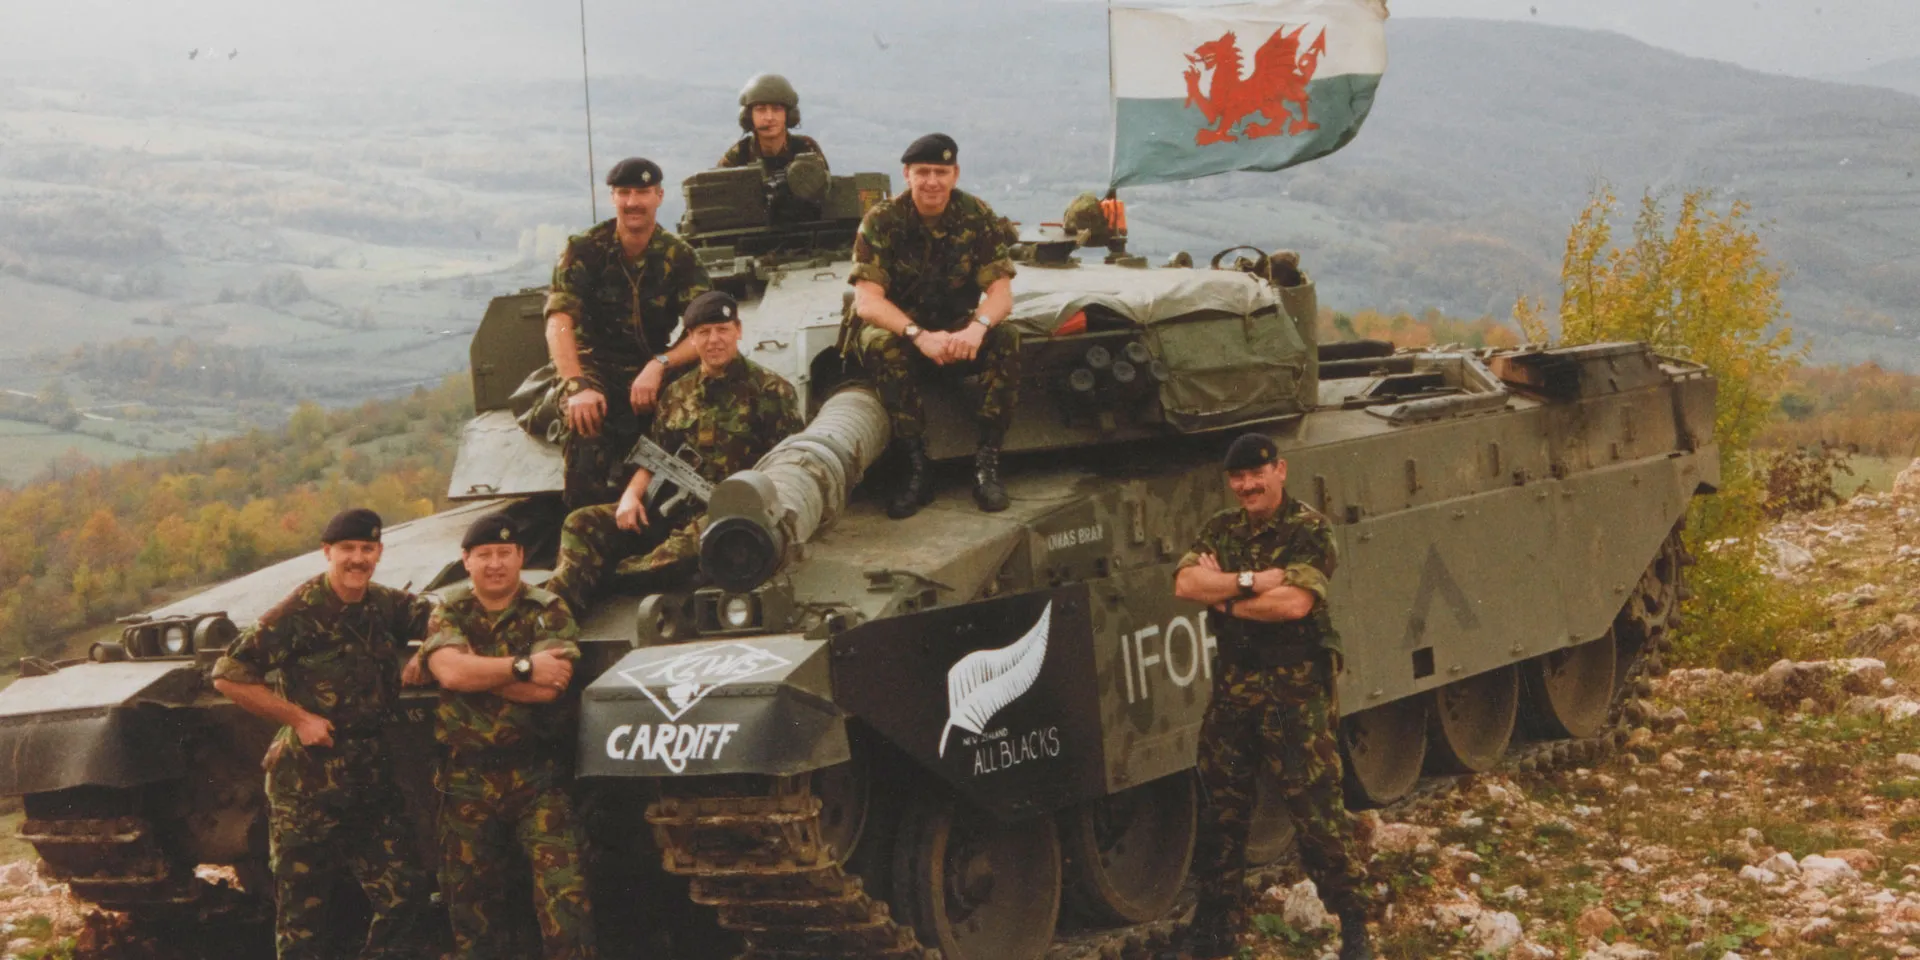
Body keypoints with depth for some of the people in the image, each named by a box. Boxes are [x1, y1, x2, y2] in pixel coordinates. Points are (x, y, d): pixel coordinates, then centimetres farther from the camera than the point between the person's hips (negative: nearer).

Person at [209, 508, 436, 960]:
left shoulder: (386, 605, 5)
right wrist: (297, 717, -15)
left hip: (373, 782, 5)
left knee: (407, 897, 2)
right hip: (307, 783, -5)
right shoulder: (299, 613, -12)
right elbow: (229, 676, -13)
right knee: (301, 910, 3)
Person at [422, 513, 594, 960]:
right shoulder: (448, 613, 8)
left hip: (538, 777, -2)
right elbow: (450, 671, -14)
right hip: (466, 782, 2)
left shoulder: (547, 612, 2)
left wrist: (475, 670, -12)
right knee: (471, 903, 9)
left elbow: (548, 688, -15)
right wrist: (523, 666, -16)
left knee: (562, 889, -14)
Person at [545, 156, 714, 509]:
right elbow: (559, 324, -17)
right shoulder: (584, 251, -6)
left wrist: (660, 365, -29)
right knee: (586, 430, -32)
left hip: (650, 371, 3)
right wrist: (577, 387, -33)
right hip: (594, 366, -2)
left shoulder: (679, 256, -1)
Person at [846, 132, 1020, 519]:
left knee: (1006, 338, -27)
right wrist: (920, 336, -40)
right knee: (881, 344, -36)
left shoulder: (978, 217, -7)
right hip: (897, 328, -2)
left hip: (957, 331, 2)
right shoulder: (881, 221, -13)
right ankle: (916, 470, -32)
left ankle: (987, 463, -24)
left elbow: (1000, 292, -14)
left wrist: (977, 327, -38)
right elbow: (866, 301, -22)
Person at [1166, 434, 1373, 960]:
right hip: (1233, 685, 6)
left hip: (1296, 690, -5)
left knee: (1317, 808, -4)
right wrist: (1253, 582, -20)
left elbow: (1295, 602, -22)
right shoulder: (1221, 529, 8)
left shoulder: (1308, 529, -9)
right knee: (1222, 808, 12)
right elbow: (1184, 583, -8)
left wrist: (1223, 595, -12)